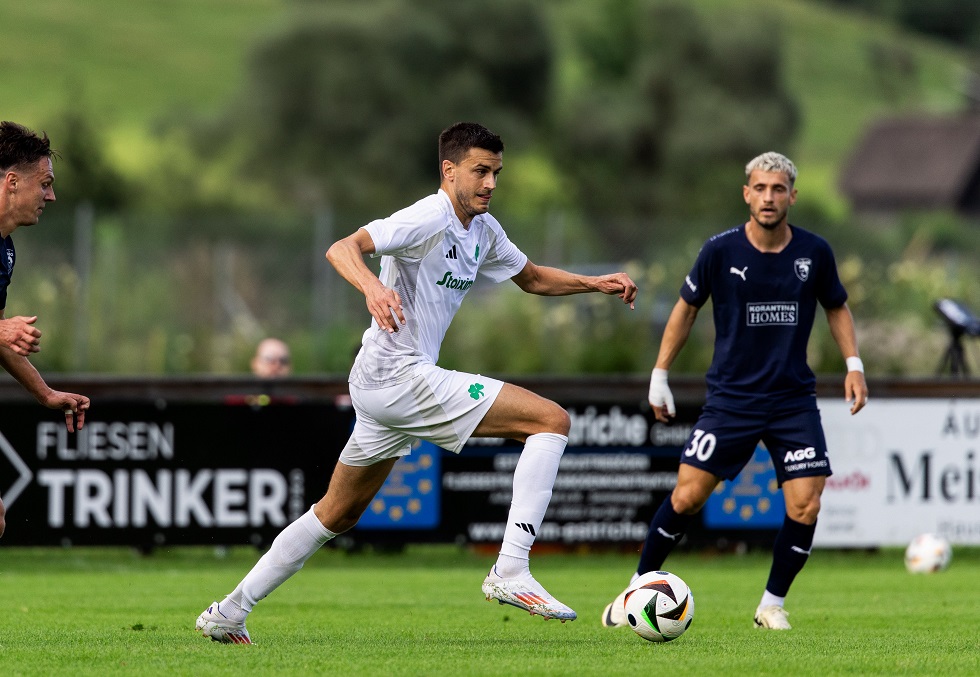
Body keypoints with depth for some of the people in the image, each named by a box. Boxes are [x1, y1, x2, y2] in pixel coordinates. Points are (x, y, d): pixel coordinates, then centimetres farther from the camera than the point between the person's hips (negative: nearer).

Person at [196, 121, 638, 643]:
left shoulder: (483, 230, 15)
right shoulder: (430, 218, -13)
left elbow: (532, 278, 30)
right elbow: (342, 249, -25)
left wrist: (597, 284, 16)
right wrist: (372, 286, -45)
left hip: (379, 386, 10)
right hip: (398, 373, -10)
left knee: (337, 514, 19)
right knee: (552, 420, -14)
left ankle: (227, 614, 24)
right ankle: (510, 572, -20)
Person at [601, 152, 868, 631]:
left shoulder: (814, 252, -3)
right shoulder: (721, 250, -7)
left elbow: (837, 307, 15)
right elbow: (686, 308, 7)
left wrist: (854, 365, 3)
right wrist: (659, 375, 7)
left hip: (794, 399, 1)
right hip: (731, 396, -1)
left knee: (805, 505, -10)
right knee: (687, 495, -7)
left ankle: (772, 605, 9)